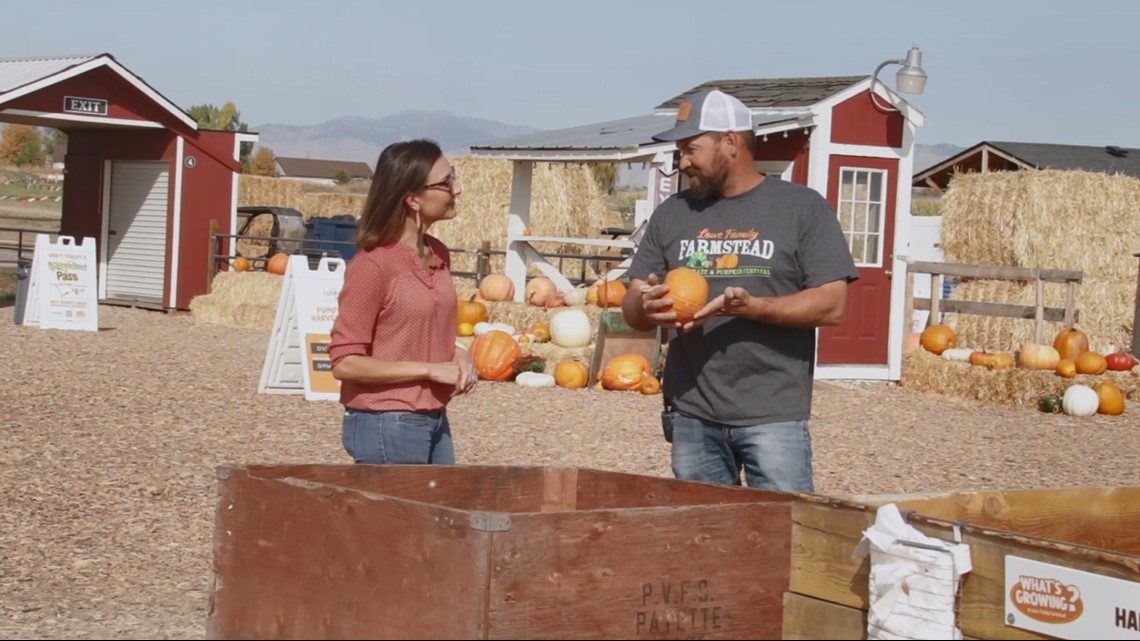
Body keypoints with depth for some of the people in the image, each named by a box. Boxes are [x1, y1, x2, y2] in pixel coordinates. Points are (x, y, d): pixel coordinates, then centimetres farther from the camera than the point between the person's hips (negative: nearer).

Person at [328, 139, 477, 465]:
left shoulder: (438, 255, 8)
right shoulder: (373, 264, -16)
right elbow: (345, 362, -17)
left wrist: (458, 356, 1)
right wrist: (429, 370, -18)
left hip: (435, 422, 8)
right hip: (387, 426, -8)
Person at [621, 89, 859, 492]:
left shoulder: (802, 208, -1)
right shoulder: (672, 214, 11)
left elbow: (832, 304, -7)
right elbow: (631, 306, 12)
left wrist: (750, 306, -21)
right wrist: (646, 307, -13)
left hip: (774, 415, -4)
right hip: (693, 416, 4)